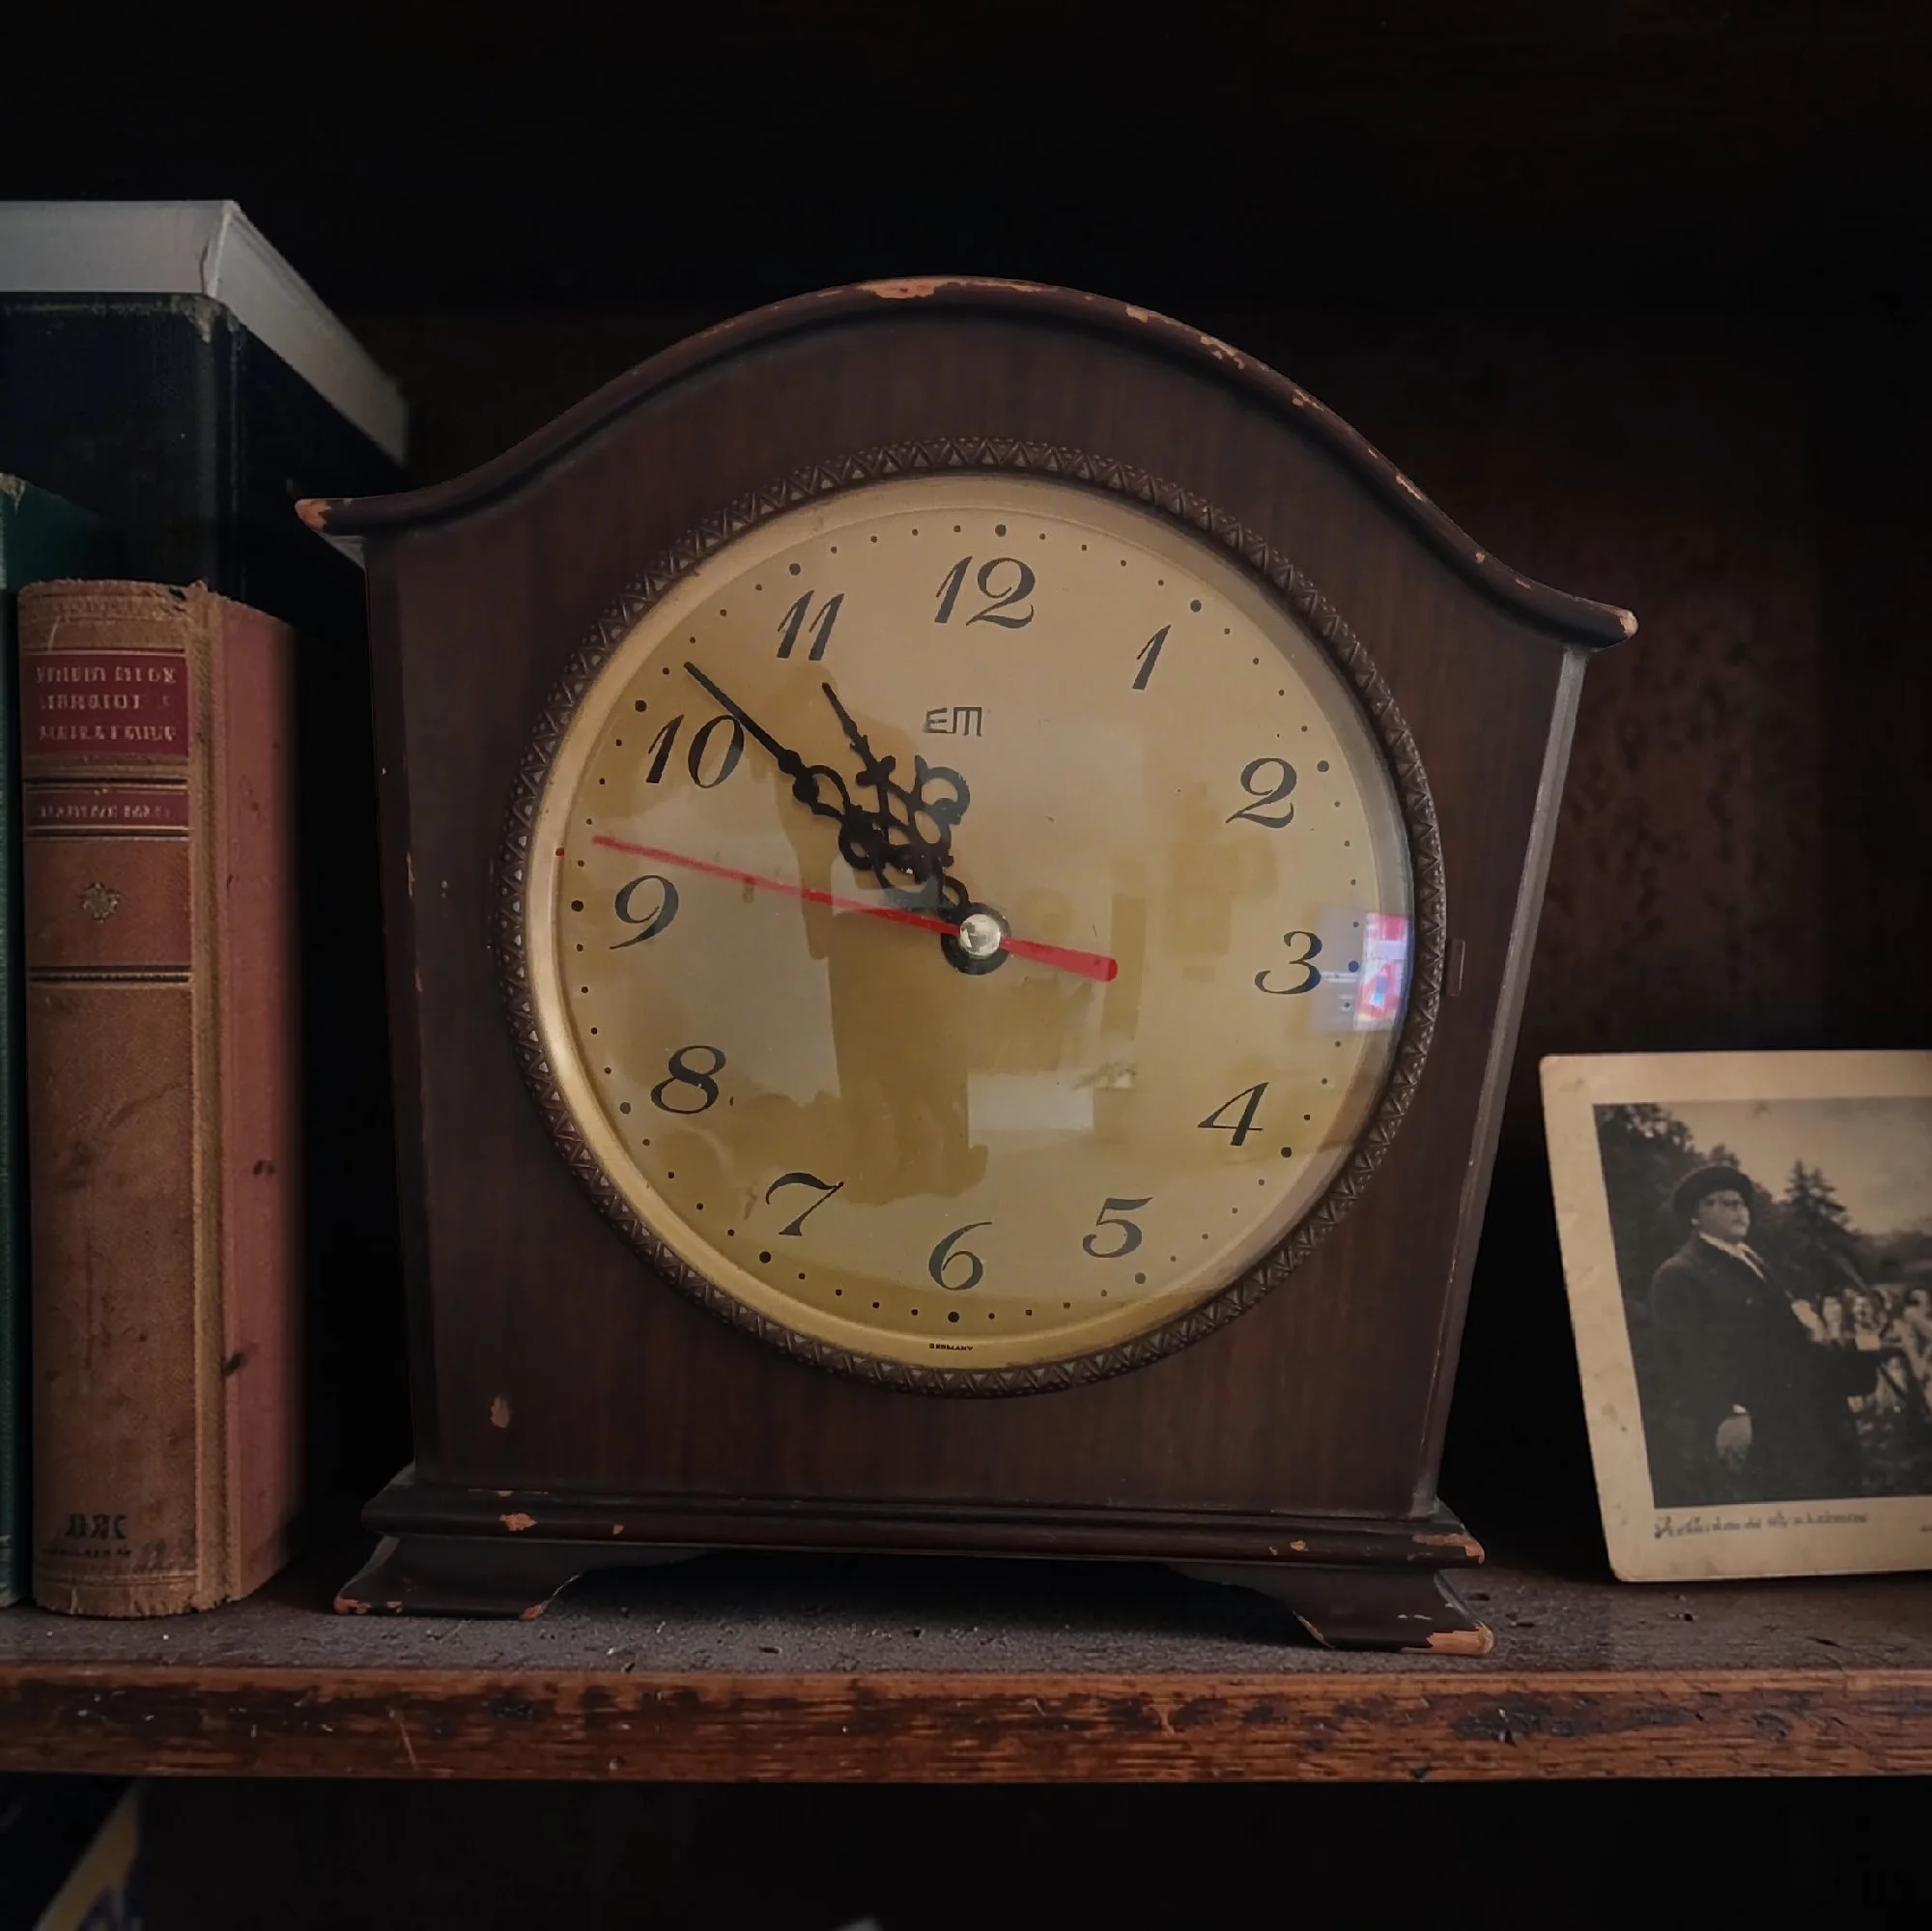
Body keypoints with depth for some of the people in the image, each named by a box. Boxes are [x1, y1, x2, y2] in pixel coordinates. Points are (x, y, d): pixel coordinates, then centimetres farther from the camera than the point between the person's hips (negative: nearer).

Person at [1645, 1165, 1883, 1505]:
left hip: (1795, 1424, 9)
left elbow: (1784, 1336, 22)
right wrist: (1724, 1414, -29)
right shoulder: (1677, 1276, -9)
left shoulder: (1754, 1262, 21)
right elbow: (1691, 1358, -19)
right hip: (1747, 1433, -9)